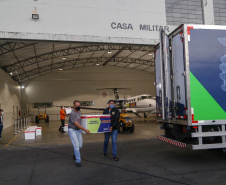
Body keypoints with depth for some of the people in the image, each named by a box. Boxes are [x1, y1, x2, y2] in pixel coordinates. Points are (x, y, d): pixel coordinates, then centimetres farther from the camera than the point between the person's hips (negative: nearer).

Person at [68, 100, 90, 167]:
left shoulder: (79, 111, 7)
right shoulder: (72, 113, -19)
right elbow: (76, 124, -21)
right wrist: (85, 130, -19)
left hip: (78, 130, 7)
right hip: (72, 130, -7)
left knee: (80, 145, 8)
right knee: (76, 145, -12)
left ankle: (75, 155, 34)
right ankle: (78, 161, -4)